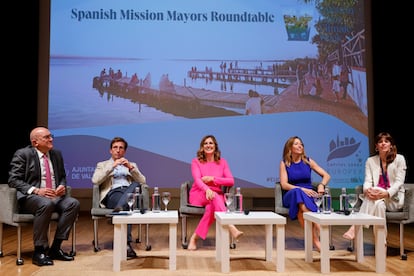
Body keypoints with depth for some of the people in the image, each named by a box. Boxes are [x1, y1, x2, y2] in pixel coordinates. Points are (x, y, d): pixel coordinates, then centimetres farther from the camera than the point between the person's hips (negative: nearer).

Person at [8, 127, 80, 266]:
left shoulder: (56, 154, 14)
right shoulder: (22, 154, -3)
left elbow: (62, 176, 22)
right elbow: (13, 180, -9)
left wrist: (62, 186, -3)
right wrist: (36, 190, -23)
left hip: (55, 196, 6)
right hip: (29, 197, -6)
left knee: (73, 203, -23)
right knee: (46, 204, -38)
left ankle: (55, 248, -15)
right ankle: (39, 251, -24)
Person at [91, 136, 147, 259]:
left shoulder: (132, 165, 30)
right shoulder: (102, 165, 25)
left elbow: (142, 182, 13)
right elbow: (95, 180, 2)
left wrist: (131, 168, -3)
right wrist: (112, 166, -6)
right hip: (112, 194, -2)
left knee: (136, 184, -35)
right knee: (126, 208, -38)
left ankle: (119, 208, -49)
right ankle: (126, 244, -43)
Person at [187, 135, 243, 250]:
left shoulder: (222, 162, 9)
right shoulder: (196, 161, 3)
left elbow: (231, 181, -1)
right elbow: (197, 179, -16)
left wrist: (212, 179, -13)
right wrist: (207, 189, -38)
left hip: (217, 195, 3)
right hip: (198, 195, -2)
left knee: (211, 207, -39)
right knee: (214, 197, -39)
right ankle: (231, 228, -52)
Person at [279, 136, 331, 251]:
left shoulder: (308, 161, 10)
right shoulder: (284, 163, 5)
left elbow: (327, 176, 11)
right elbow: (284, 185, -5)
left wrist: (322, 185, -13)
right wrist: (301, 189, -20)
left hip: (308, 195, 1)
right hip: (291, 195, -1)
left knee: (301, 205, -37)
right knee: (297, 192, -39)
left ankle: (314, 238, -42)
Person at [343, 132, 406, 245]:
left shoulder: (399, 159, 3)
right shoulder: (370, 161, 9)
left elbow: (399, 182, -6)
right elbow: (367, 181, -1)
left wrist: (386, 193, -27)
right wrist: (367, 190, -27)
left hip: (394, 199, -2)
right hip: (379, 199, 2)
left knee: (377, 201, -34)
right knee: (379, 204, -35)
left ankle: (355, 228, -40)